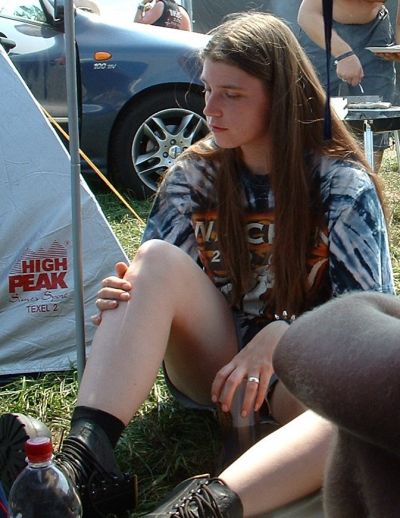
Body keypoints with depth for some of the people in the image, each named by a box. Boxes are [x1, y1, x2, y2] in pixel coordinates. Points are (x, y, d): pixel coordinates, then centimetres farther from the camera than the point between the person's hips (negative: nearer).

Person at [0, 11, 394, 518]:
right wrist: (125, 295, -22)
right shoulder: (195, 173, 2)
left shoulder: (344, 185, -6)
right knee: (156, 258, -27)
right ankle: (83, 461, -42)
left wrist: (277, 340, -26)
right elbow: (152, 280, 4)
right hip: (212, 365, 2)